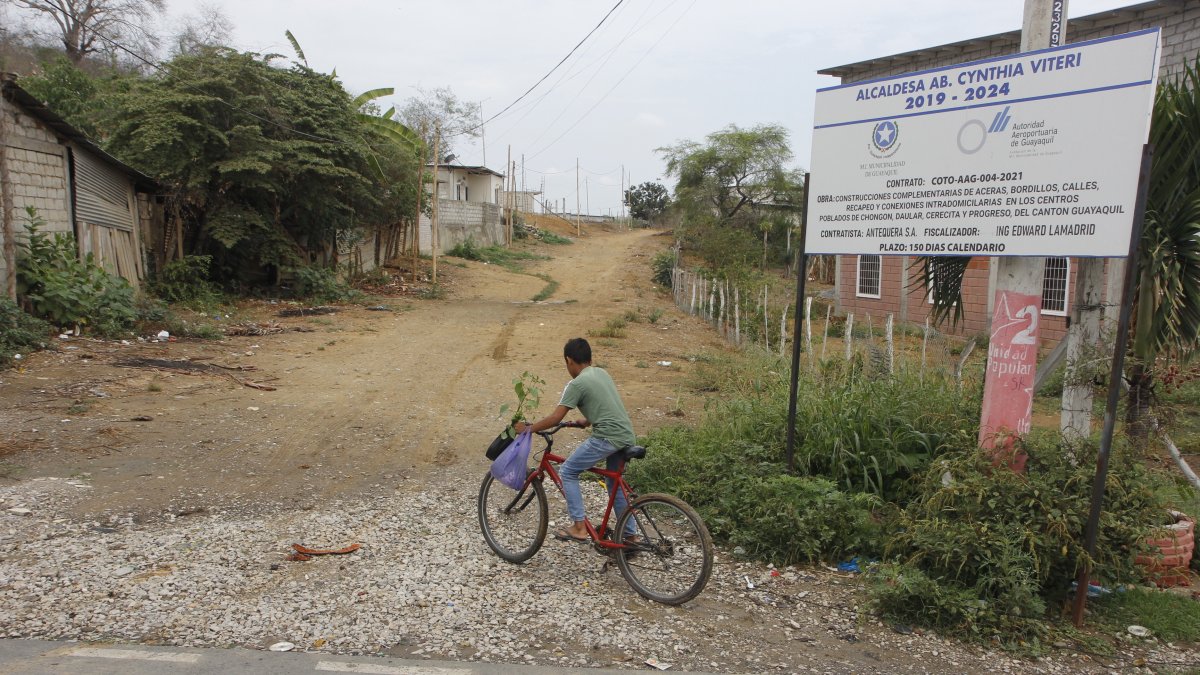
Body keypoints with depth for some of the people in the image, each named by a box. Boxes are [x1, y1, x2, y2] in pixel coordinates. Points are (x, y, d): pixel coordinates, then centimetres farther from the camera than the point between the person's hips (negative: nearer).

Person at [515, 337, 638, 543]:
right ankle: (629, 534, 28)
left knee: (567, 472, 6)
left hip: (607, 438, -8)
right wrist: (586, 422, 37)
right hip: (627, 436, 8)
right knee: (614, 481, 25)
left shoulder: (577, 384, -7)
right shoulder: (601, 373, 17)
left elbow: (555, 418, -9)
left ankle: (579, 527, 6)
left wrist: (527, 429, 1)